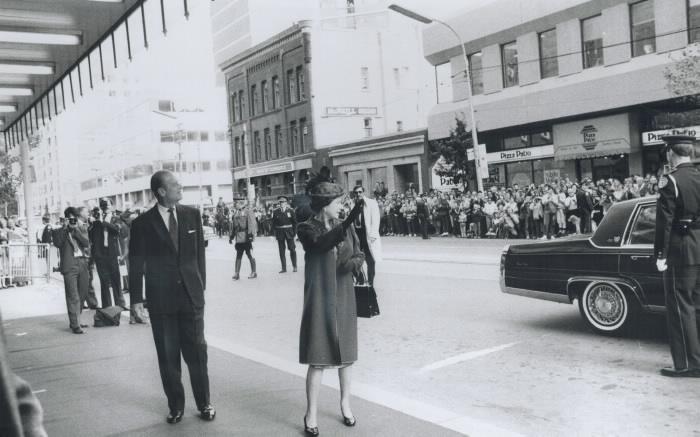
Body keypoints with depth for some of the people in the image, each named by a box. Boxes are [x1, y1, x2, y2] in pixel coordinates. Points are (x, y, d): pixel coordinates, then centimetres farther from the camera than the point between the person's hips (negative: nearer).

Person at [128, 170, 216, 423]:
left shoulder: (192, 215, 3)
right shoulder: (142, 223, -4)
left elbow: (199, 252, 8)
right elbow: (136, 264, -1)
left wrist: (201, 285, 5)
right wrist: (136, 299, -1)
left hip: (191, 295, 1)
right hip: (160, 299, -1)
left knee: (196, 351, 5)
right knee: (168, 355, 8)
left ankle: (204, 403, 19)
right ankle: (176, 406, 22)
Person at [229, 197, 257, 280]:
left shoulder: (248, 211, -7)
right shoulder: (236, 212, 13)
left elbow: (252, 224, -13)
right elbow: (234, 225, 19)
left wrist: (251, 234, -20)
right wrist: (231, 236, 16)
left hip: (246, 238, -6)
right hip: (238, 238, 6)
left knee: (250, 255, 3)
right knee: (238, 256, 6)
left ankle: (253, 272, 13)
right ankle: (237, 273, 8)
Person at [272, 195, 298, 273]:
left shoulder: (290, 211, 0)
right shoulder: (276, 212, 4)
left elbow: (295, 222, 2)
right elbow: (273, 224, 6)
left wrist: (295, 232, -3)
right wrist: (274, 234, -1)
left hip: (289, 232, -1)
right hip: (280, 233, 1)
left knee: (292, 249, 1)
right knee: (281, 251, 3)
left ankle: (294, 266, 17)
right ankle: (284, 268, 9)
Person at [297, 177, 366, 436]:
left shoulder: (345, 227, 6)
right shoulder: (307, 229, -8)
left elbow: (359, 255, 10)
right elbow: (322, 243, -29)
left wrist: (353, 263, -14)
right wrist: (349, 220, -40)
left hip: (344, 298, 5)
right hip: (320, 300, -4)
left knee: (346, 353, 12)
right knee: (318, 358, -4)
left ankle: (345, 405, 29)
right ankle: (311, 415, 7)